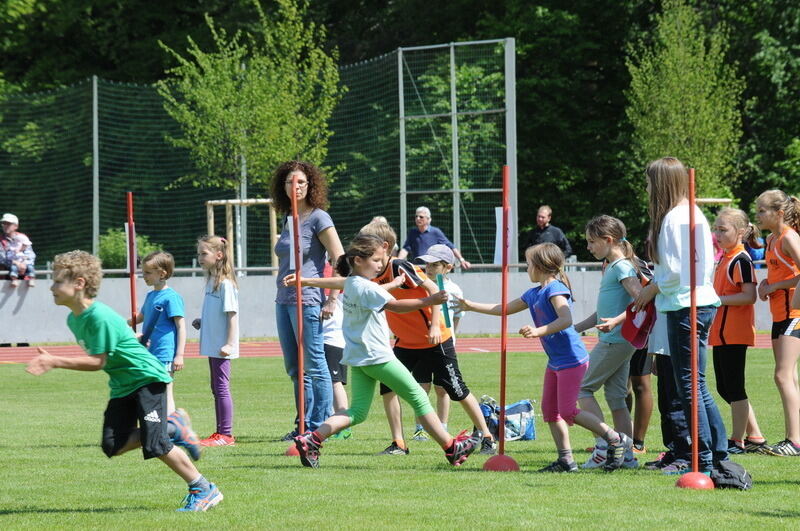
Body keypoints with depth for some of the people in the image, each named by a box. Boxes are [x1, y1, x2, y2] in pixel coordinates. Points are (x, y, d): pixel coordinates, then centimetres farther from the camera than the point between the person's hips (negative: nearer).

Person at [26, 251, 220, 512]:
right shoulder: (74, 319, 5)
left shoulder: (100, 317, -24)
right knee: (113, 446, -4)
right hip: (122, 386, 9)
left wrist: (55, 362, -24)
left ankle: (204, 490, 1)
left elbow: (97, 361, -23)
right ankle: (172, 431, 14)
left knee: (155, 445, -14)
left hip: (148, 379, -9)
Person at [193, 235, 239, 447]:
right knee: (216, 388, 14)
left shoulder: (225, 283, -15)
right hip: (212, 345, 10)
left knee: (222, 387, -7)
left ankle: (226, 434, -3)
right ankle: (220, 432, 20)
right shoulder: (211, 281, 13)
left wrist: (230, 344, -21)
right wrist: (201, 322, 9)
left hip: (222, 347, -10)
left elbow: (232, 314, -17)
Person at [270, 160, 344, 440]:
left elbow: (340, 260, -12)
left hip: (308, 300, -9)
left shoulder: (318, 218, -8)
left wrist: (332, 300, -16)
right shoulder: (289, 219, 15)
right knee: (295, 369, 12)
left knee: (314, 366, -5)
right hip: (284, 301, 9)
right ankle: (303, 424, 18)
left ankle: (320, 426, 0)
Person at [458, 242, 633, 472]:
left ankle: (616, 440, -4)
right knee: (550, 410, 8)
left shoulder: (555, 289, -13)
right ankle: (566, 459, 10)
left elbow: (566, 319, -28)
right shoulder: (533, 294, 15)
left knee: (568, 412, -11)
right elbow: (505, 309, 27)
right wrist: (471, 306, 27)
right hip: (555, 361, 10)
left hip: (572, 359, -10)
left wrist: (539, 331, -38)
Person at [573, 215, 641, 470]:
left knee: (582, 387, -4)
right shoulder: (611, 268, 18)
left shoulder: (622, 267, -11)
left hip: (615, 341, -10)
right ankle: (626, 456, 10)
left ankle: (603, 445, -7)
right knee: (616, 397, 9)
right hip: (616, 341, 10)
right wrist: (575, 329, 27)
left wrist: (616, 321, -34)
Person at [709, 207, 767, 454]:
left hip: (734, 332, -11)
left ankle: (737, 441, 1)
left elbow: (749, 296, -21)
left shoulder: (741, 260, -14)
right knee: (725, 387, 13)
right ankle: (755, 436, 18)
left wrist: (718, 300, -22)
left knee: (733, 386, -5)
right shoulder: (724, 258, 16)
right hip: (721, 332, 11)